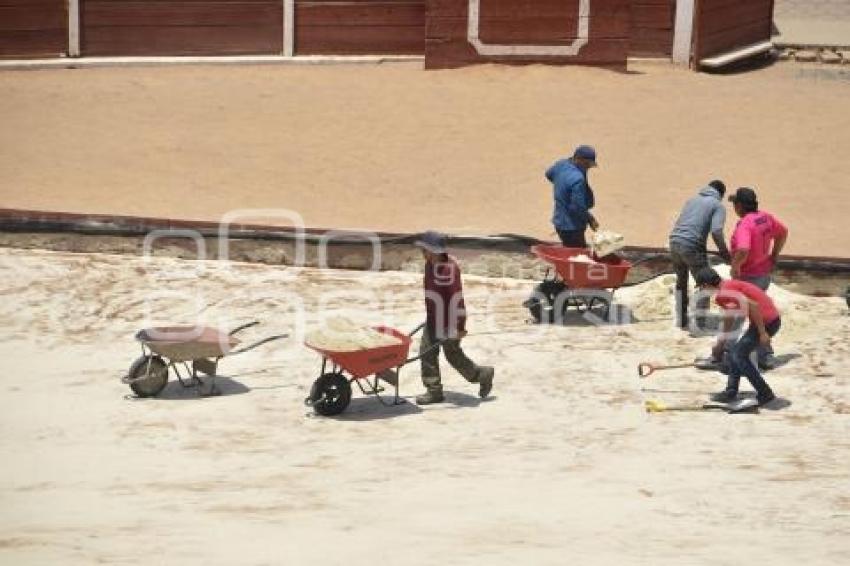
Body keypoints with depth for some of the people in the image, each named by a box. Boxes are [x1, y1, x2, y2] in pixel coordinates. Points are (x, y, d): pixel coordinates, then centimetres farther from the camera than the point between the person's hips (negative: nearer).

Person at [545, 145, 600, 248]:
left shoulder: (560, 164, -2)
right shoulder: (578, 179, -29)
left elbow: (549, 174, 22)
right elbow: (578, 208, -27)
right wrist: (590, 219, -10)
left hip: (559, 221, 10)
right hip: (571, 227, -10)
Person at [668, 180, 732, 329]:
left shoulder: (692, 200, 24)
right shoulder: (718, 206, 5)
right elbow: (716, 231, -11)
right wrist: (724, 251, 2)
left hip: (674, 242, 6)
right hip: (693, 246, -6)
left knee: (681, 282, 25)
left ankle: (681, 320, 33)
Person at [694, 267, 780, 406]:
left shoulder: (724, 293, -16)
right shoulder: (727, 287, 16)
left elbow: (753, 305, -25)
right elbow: (729, 318, 30)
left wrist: (762, 332, -22)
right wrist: (721, 342, 41)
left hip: (767, 321, -10)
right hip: (771, 318, 10)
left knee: (739, 355, -4)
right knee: (735, 353, 16)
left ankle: (765, 395, 1)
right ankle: (731, 392, 25)